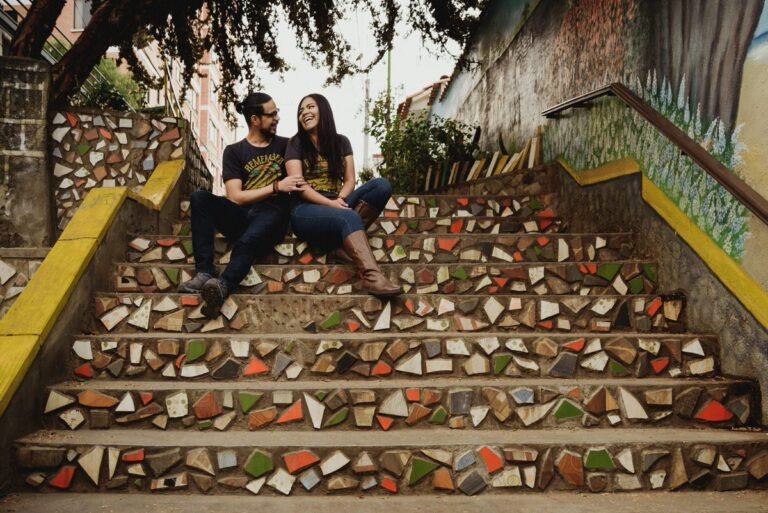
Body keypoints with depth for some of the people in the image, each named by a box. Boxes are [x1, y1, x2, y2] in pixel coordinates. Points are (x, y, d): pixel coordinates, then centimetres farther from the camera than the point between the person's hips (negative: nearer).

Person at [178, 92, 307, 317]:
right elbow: (235, 197, -1)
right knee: (199, 198, -25)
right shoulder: (234, 151, 12)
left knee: (248, 240, -37)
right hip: (241, 216, 2)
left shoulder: (285, 145, 17)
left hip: (272, 214, -2)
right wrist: (277, 186, -8)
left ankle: (222, 286, -62)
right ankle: (205, 272, -32)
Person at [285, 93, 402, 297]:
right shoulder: (296, 143, 5)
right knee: (349, 217, -37)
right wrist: (330, 203, -19)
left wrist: (340, 200, -13)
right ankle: (372, 277, -53)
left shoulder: (341, 142, 16)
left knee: (382, 185, -18)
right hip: (307, 210, -4)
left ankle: (346, 240, -27)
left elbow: (349, 180, 10)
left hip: (336, 205, 5)